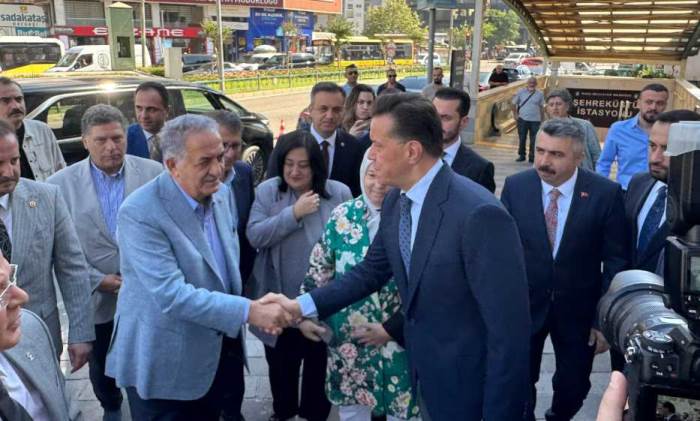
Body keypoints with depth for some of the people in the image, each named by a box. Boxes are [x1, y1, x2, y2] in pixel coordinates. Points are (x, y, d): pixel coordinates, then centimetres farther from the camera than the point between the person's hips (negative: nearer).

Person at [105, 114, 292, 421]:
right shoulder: (140, 213, -23)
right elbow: (170, 294, -29)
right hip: (165, 363, -6)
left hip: (218, 352, 6)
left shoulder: (221, 193, 0)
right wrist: (249, 310, -32)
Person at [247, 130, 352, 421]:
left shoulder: (339, 193, -7)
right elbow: (254, 236, -14)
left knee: (319, 363, 18)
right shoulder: (267, 191, -5)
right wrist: (294, 213, -22)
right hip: (280, 298, 1)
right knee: (281, 362, 22)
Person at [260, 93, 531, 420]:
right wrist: (302, 305, 0)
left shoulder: (479, 214, -28)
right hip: (423, 372, 7)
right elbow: (372, 270, 8)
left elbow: (509, 330, -25)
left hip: (467, 387, -7)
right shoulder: (395, 201, -3)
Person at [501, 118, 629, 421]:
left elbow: (615, 261, -7)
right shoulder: (515, 186, -9)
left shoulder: (606, 193, -13)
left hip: (578, 309, 0)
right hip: (523, 304, 1)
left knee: (573, 388, 18)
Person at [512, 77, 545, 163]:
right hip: (523, 119, 0)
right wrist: (515, 114, -1)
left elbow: (541, 107, 9)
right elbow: (513, 103, 8)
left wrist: (542, 120, 7)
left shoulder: (540, 94, 4)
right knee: (522, 139, 4)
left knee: (534, 140, 1)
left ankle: (532, 157, 10)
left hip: (535, 121, 0)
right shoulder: (521, 91, 1)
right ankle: (521, 155, 18)